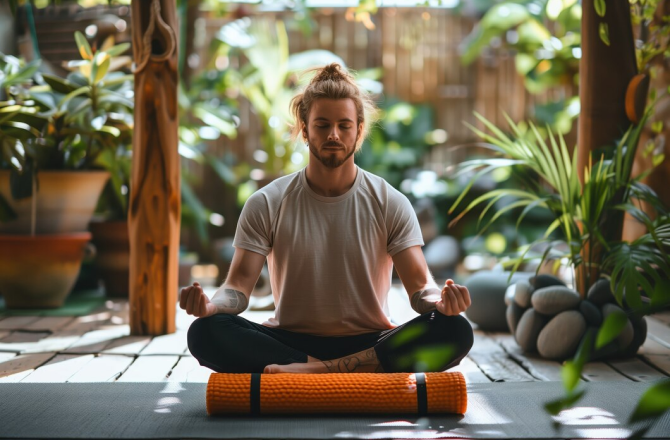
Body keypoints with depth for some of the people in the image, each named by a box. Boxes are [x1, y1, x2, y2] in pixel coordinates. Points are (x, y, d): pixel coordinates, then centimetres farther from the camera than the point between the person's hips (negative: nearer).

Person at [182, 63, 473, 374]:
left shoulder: (390, 204, 2)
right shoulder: (266, 205, 2)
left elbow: (419, 285, -4)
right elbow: (239, 284, -4)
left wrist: (440, 301, -29)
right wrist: (212, 304, -28)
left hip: (369, 345, 0)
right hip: (290, 342, 0)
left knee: (455, 331, -29)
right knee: (206, 333, -28)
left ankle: (316, 371, -31)